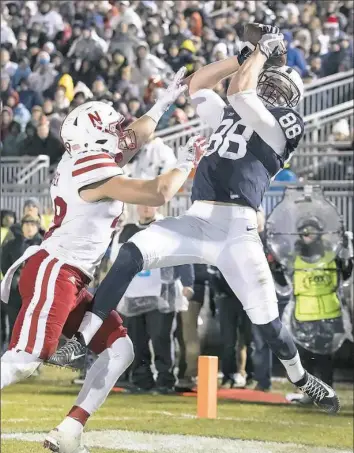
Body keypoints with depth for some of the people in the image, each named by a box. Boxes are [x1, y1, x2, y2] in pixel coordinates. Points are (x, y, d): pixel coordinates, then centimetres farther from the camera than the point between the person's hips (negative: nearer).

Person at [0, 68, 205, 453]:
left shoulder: (84, 161, 14)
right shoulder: (94, 170, -15)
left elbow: (131, 139, 33)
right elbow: (159, 194, -18)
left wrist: (166, 102, 36)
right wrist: (186, 161, -2)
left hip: (71, 280, 10)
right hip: (52, 272, -10)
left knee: (119, 350, 7)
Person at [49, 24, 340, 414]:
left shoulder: (283, 124, 2)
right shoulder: (230, 116, 25)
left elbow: (241, 90, -11)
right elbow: (196, 84, 29)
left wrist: (264, 49, 6)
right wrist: (247, 54, 24)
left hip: (236, 228, -6)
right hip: (195, 222, 6)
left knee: (266, 321, -4)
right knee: (131, 253, -20)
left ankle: (300, 378, 27)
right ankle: (81, 339, -22)